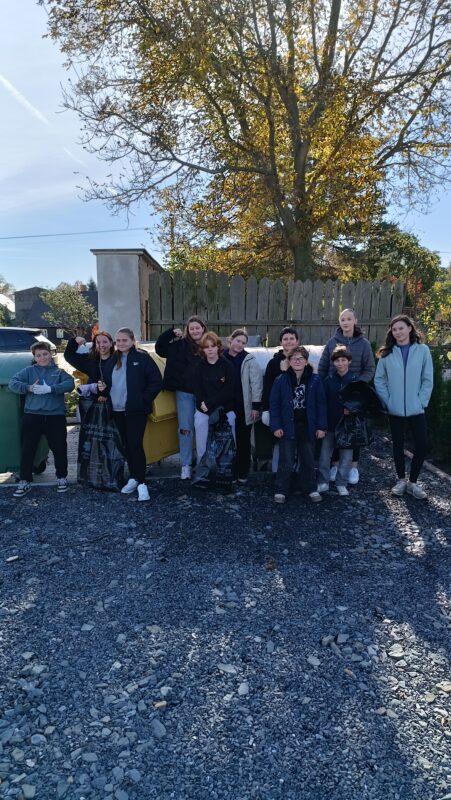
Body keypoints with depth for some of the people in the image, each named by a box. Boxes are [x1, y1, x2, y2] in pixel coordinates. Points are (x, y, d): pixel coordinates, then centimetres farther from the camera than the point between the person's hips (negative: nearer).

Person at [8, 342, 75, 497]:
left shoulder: (59, 371, 9)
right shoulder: (29, 371, 10)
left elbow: (70, 384, -9)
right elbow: (12, 383, 0)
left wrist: (50, 389, -20)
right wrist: (29, 388, -17)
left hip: (55, 416, 0)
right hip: (32, 415, 0)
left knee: (59, 448, 4)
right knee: (27, 449, 1)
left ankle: (62, 478, 22)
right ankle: (24, 482, 12)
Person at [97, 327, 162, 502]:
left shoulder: (142, 358, -6)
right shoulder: (111, 362, 13)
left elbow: (156, 381, -9)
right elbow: (107, 383, 24)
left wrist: (144, 400, -13)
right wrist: (103, 387, 1)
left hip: (136, 410, -6)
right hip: (117, 410, 6)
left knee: (135, 445, -10)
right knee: (126, 445, 12)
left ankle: (141, 483, -4)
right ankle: (133, 478, 23)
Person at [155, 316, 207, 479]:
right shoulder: (181, 344, 2)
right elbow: (159, 348, 5)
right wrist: (171, 332, -6)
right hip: (184, 392, 0)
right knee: (185, 429, 2)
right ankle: (185, 465, 11)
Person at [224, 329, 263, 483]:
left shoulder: (250, 360, -5)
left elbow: (257, 383, -7)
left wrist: (256, 406, -12)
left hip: (244, 408, -3)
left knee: (243, 441, 7)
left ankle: (242, 473, 16)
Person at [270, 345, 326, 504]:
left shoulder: (315, 381, -2)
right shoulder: (281, 381, -4)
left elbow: (321, 404, 0)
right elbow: (274, 405, -3)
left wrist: (321, 427, -3)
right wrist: (276, 426, -9)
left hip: (308, 427, 2)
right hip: (288, 427, -1)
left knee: (308, 460, 14)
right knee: (286, 461, 4)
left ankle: (310, 489, 28)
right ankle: (281, 490, 16)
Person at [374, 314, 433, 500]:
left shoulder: (423, 350, -2)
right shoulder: (387, 353, 0)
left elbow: (428, 380, -1)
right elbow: (379, 380, 2)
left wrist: (421, 402, -8)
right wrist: (387, 401, -6)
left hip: (416, 409, -1)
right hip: (394, 410, 1)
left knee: (421, 446, -1)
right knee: (398, 445, 10)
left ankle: (413, 482, 17)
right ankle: (401, 480, 26)